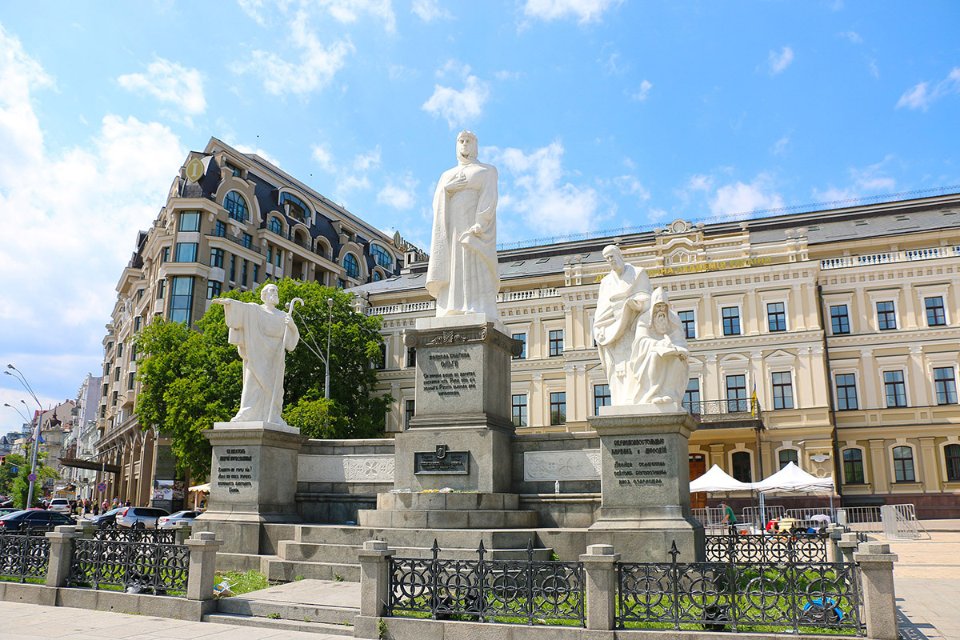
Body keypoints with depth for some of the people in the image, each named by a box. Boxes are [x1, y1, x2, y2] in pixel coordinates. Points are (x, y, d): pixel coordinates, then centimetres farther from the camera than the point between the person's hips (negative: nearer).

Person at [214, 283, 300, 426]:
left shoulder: (283, 316, 20)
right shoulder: (254, 310, 11)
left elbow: (293, 337, 12)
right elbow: (241, 307, -10)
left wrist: (292, 326, -10)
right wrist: (229, 302, -30)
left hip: (275, 359, 3)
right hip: (258, 357, -3)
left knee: (272, 389, -2)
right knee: (255, 386, -11)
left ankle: (271, 421, -3)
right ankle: (248, 420, -14)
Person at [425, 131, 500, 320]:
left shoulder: (487, 171, 14)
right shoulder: (447, 175, 27)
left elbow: (490, 198, -3)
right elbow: (437, 202, 13)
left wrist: (480, 224, -20)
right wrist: (448, 188, -8)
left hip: (475, 228, -4)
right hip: (452, 230, 4)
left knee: (476, 274, -17)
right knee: (452, 275, -9)